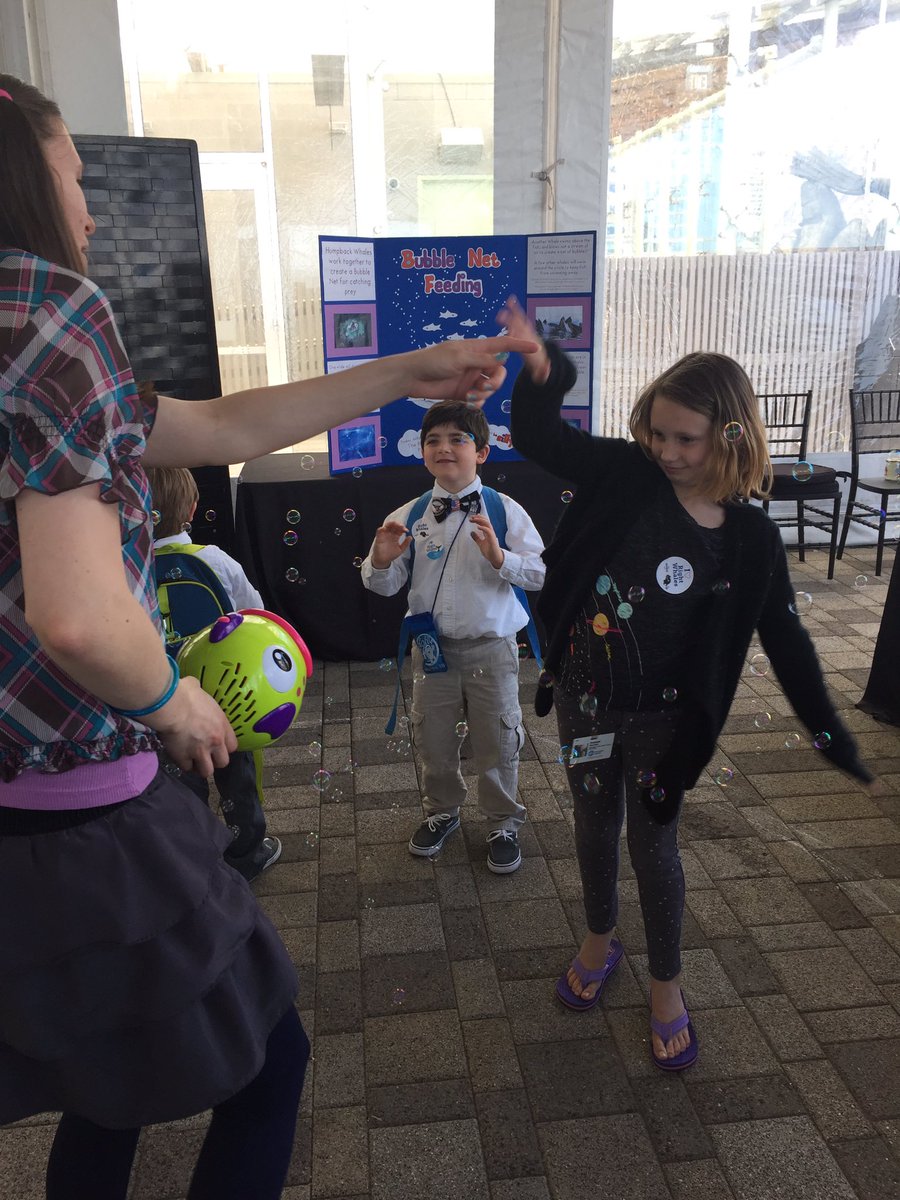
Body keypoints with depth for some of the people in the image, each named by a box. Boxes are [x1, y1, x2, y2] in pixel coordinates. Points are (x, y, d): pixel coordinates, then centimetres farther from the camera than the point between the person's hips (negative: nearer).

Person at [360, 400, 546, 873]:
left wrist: (499, 556, -28)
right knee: (433, 741, 17)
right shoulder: (409, 515, -2)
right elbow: (384, 585, 1)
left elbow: (540, 573, -12)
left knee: (497, 744, 11)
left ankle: (504, 823, 34)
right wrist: (381, 560, -19)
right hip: (432, 649, 3)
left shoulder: (504, 510, -9)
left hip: (490, 647, -2)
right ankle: (442, 811, 43)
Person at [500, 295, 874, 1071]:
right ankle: (600, 941, 46)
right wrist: (543, 371, -27)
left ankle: (666, 984, 35)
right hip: (584, 697, 2)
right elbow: (536, 436, -8)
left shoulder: (750, 538, -11)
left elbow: (786, 640, -4)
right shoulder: (625, 474, -11)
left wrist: (831, 734, -2)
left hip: (661, 715, -2)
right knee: (595, 825, 20)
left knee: (653, 845, 10)